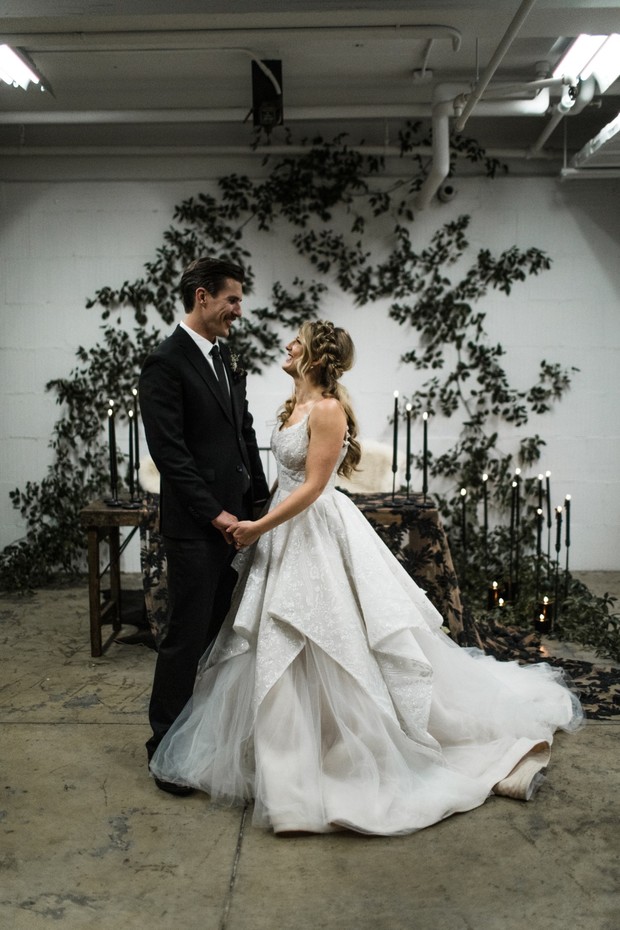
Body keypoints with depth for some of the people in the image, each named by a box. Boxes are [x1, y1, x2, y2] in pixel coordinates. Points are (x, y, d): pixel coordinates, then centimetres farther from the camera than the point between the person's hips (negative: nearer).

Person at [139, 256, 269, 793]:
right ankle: (166, 744, 17)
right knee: (187, 635, 1)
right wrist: (215, 514, -17)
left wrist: (260, 502, 12)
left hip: (236, 518, 8)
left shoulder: (225, 359, 14)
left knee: (224, 628, 14)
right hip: (195, 527, -8)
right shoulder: (166, 363, -12)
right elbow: (169, 451, -17)